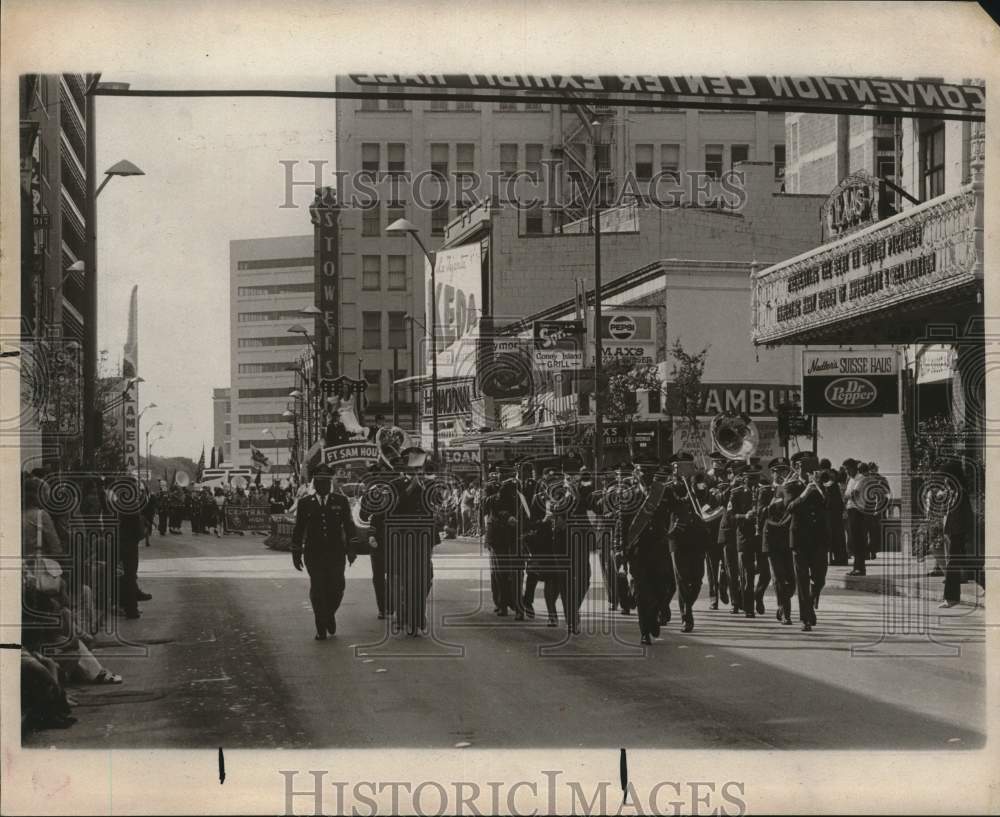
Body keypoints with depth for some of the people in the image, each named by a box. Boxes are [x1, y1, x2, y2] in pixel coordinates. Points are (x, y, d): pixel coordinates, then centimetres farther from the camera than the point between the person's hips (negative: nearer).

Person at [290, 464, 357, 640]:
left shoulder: (341, 501, 6)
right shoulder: (305, 503, 6)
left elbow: (349, 526, 7)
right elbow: (298, 530, 9)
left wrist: (351, 549, 1)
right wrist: (296, 553, 7)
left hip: (336, 553, 0)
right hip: (314, 554, 0)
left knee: (337, 587, -4)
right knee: (317, 590, -1)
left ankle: (330, 614, 25)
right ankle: (321, 628, 8)